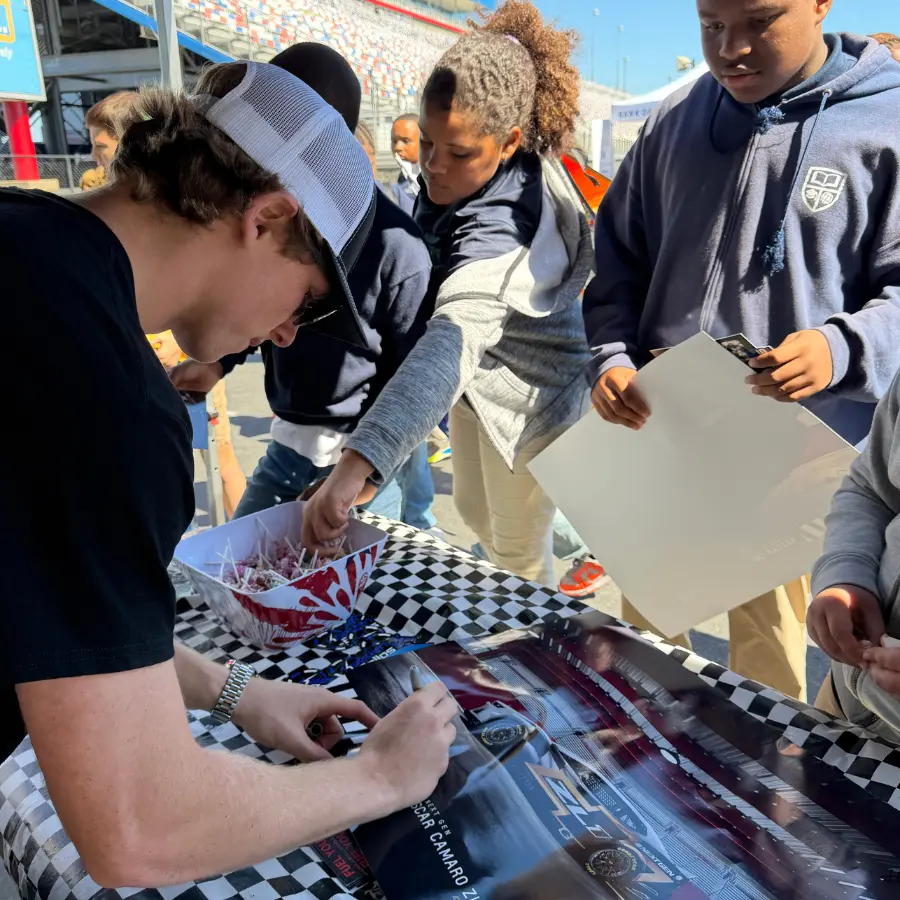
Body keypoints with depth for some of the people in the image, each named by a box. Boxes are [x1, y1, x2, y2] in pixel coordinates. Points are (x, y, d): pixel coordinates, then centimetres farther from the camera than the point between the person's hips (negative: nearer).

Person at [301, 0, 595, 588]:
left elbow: (455, 341, -58)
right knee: (475, 510, 26)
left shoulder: (502, 225, -40)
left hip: (528, 397, -9)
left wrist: (356, 463, -70)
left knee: (519, 548, 9)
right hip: (481, 384, 9)